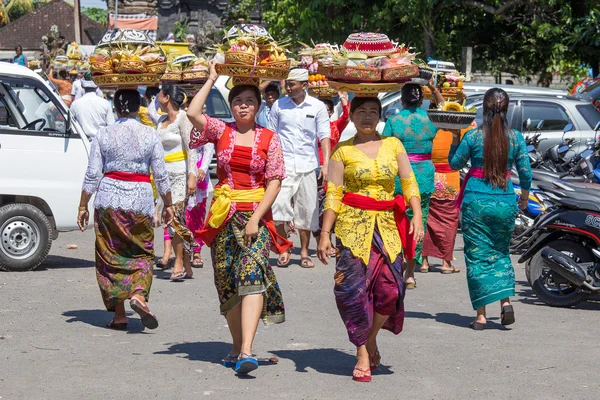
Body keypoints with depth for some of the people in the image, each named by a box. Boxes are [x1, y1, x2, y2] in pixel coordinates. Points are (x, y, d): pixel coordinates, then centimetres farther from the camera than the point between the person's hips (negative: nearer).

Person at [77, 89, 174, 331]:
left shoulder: (104, 135, 0)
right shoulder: (149, 135, 0)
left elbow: (92, 175, 0)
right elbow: (161, 176, 2)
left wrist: (83, 206, 6)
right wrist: (168, 205, 12)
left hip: (108, 200, 0)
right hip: (140, 201, 0)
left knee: (111, 256, 9)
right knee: (142, 253, 10)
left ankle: (119, 315, 8)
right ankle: (139, 294, -18)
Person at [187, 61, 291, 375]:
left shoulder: (269, 139, 3)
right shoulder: (221, 131, 7)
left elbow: (275, 182, -1)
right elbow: (192, 113, -11)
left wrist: (256, 218, -11)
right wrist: (211, 79, -2)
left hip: (256, 215, -3)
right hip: (224, 216, 3)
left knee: (252, 274, -18)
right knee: (227, 281, 7)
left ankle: (246, 351, -28)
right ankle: (237, 346, 21)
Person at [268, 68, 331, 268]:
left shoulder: (317, 107, 3)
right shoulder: (279, 105, 5)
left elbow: (324, 136, 2)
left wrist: (326, 164, -9)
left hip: (307, 167, 0)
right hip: (283, 166, 0)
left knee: (307, 211, 4)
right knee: (278, 207, -14)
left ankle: (304, 253, 16)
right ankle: (284, 250, 0)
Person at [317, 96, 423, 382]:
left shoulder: (393, 145, 9)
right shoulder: (342, 151, 3)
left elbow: (409, 184, 7)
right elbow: (333, 195, 1)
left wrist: (417, 216, -6)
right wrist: (325, 233, -5)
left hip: (387, 224, 2)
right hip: (353, 224, -2)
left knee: (389, 287, -8)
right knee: (355, 287, -7)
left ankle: (371, 339, 18)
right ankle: (362, 354, 4)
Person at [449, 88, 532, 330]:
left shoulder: (472, 137, -7)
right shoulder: (516, 138, -1)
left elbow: (454, 164, 5)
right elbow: (525, 172, 5)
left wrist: (455, 137, 13)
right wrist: (525, 196, 22)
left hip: (476, 201, -2)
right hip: (505, 201, 2)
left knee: (477, 255, 4)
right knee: (500, 251, 19)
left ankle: (481, 315, 1)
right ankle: (505, 301, 1)